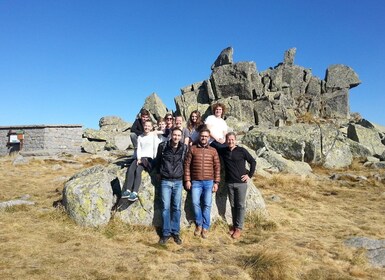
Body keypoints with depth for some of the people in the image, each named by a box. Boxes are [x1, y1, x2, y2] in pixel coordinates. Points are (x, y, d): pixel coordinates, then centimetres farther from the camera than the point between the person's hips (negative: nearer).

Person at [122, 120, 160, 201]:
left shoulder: (154, 136, 5)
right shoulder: (140, 137, 19)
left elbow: (156, 149, 0)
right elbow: (138, 149, 10)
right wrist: (138, 158, -6)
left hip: (149, 158, -4)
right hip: (140, 157, 4)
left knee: (138, 170, -30)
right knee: (130, 170, -24)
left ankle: (134, 193, -38)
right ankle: (127, 191, -32)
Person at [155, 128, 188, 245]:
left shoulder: (184, 148, -2)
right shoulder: (163, 146, -4)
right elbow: (158, 160, 11)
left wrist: (185, 176, 10)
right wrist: (158, 173, 13)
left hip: (178, 181, 1)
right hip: (165, 181, -1)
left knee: (176, 208, 5)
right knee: (166, 208, 1)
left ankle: (175, 232, 16)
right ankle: (166, 233, 11)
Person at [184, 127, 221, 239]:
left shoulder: (213, 151, 5)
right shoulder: (192, 149, 3)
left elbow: (217, 167, 5)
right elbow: (187, 165, 2)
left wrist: (216, 182, 0)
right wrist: (187, 180, -3)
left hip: (209, 182, 0)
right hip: (195, 182, 0)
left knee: (207, 205, 3)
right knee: (195, 203, -3)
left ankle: (205, 227, 16)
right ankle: (199, 224, 18)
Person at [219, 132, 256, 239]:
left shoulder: (242, 151, -5)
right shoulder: (223, 151, 5)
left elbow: (253, 162, 2)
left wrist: (250, 175, -2)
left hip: (241, 182, -3)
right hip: (229, 182, 3)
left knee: (241, 205, 2)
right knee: (233, 205, 11)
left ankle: (239, 228, 9)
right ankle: (234, 225, 23)